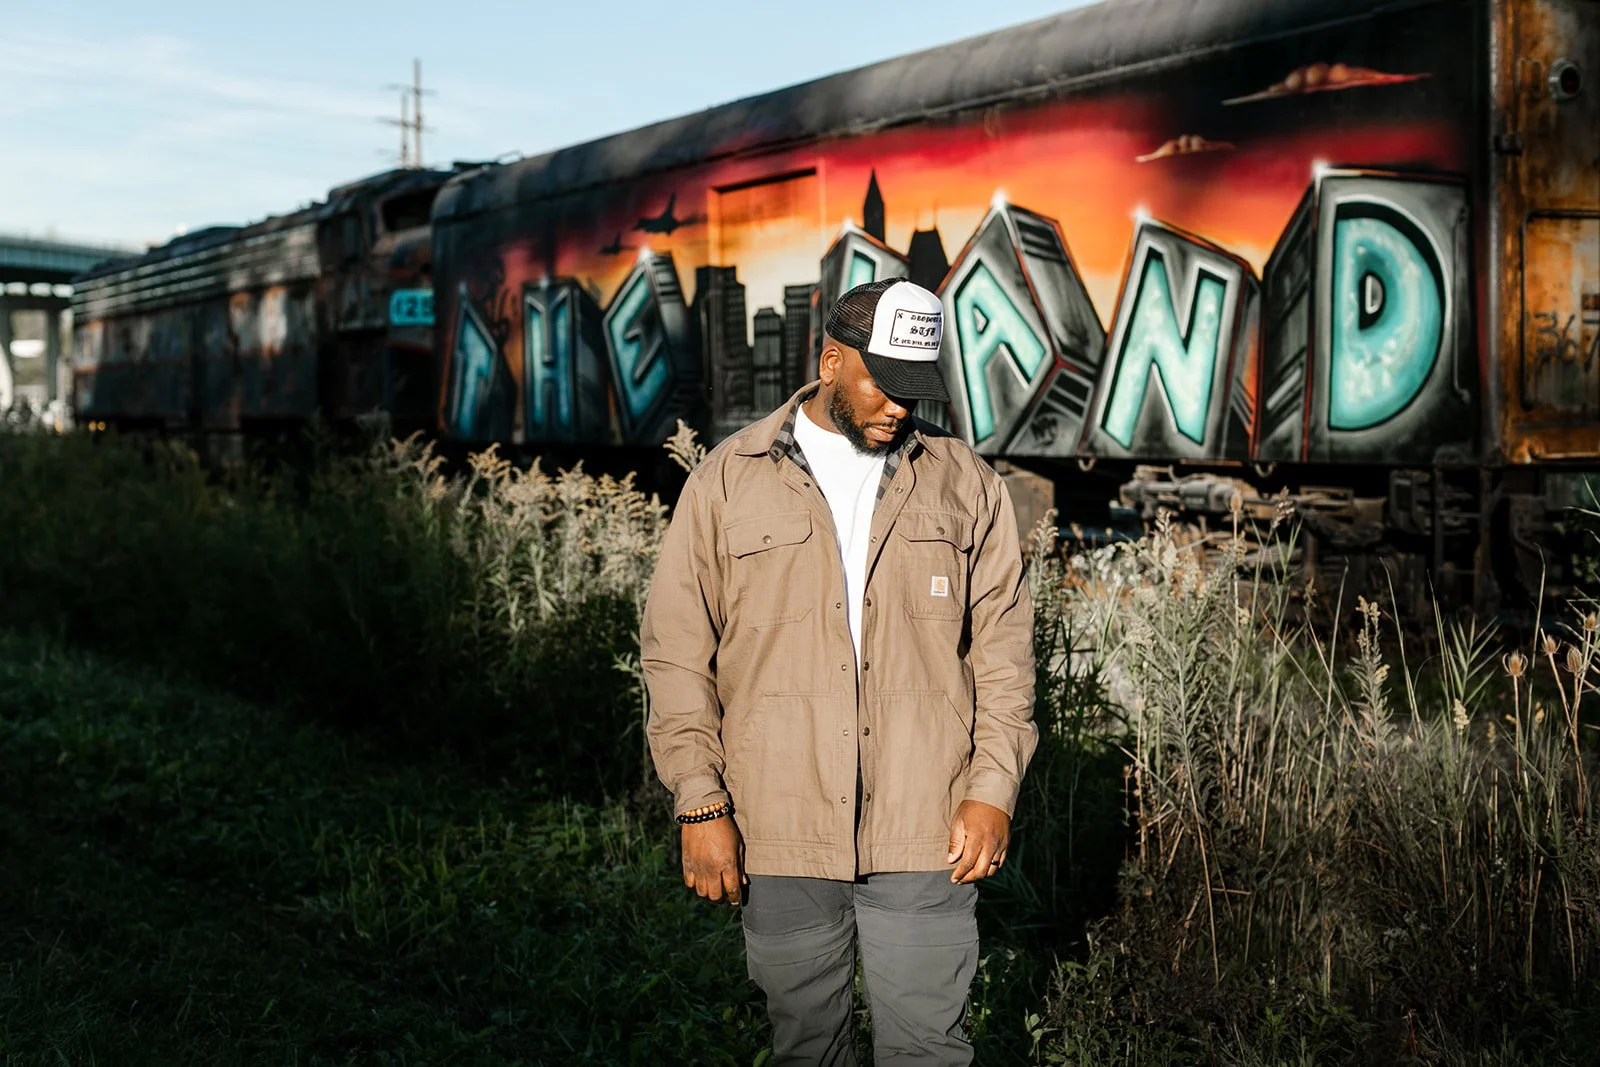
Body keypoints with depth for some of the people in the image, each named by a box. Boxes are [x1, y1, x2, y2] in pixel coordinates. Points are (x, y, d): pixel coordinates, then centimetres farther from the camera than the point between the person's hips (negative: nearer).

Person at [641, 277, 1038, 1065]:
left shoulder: (963, 483, 5)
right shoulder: (727, 482, 2)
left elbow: (1003, 647, 6)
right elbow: (677, 653, 1)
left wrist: (993, 788, -3)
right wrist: (700, 804, -5)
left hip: (925, 834, 0)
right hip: (778, 831, 0)